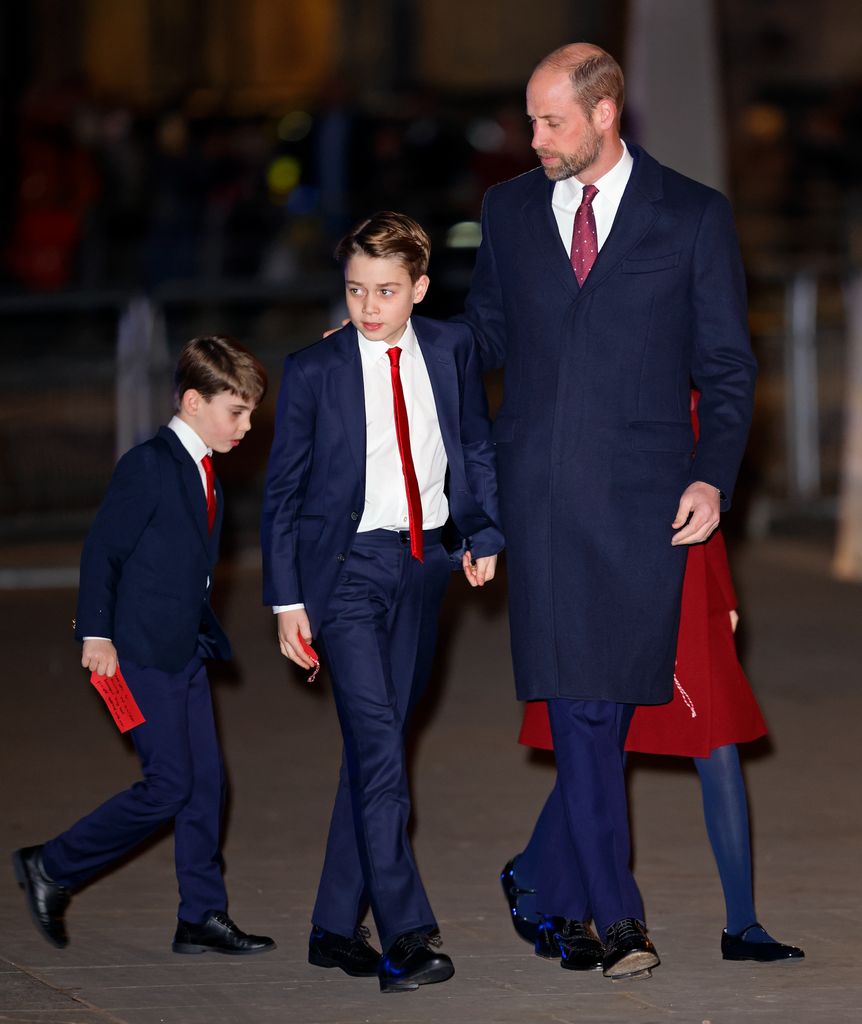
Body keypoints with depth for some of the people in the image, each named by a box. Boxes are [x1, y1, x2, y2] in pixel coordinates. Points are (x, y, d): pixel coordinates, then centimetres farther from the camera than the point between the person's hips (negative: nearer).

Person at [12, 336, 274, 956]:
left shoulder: (203, 474, 13)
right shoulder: (149, 467, -13)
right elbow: (102, 550, -13)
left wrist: (208, 637, 14)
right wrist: (97, 635, -15)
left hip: (185, 653, 9)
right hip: (142, 652, -9)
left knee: (207, 783, 5)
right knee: (169, 787, -9)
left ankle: (203, 917, 10)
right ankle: (51, 869, 5)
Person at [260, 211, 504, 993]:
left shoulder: (451, 351, 5)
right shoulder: (314, 371, -4)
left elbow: (479, 447, 17)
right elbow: (283, 491, 0)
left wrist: (485, 533, 4)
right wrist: (287, 600, -4)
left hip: (423, 565, 4)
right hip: (346, 567, -4)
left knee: (377, 745, 9)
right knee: (379, 747, -15)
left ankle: (337, 928, 18)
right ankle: (405, 935, -20)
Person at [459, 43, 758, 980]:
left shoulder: (693, 217, 4)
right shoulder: (509, 210, 13)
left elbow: (726, 365, 5)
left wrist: (712, 475, -6)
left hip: (641, 495, -2)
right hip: (540, 489, 2)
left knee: (609, 697, -3)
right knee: (574, 699, -5)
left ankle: (570, 892, 9)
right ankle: (615, 917, -5)